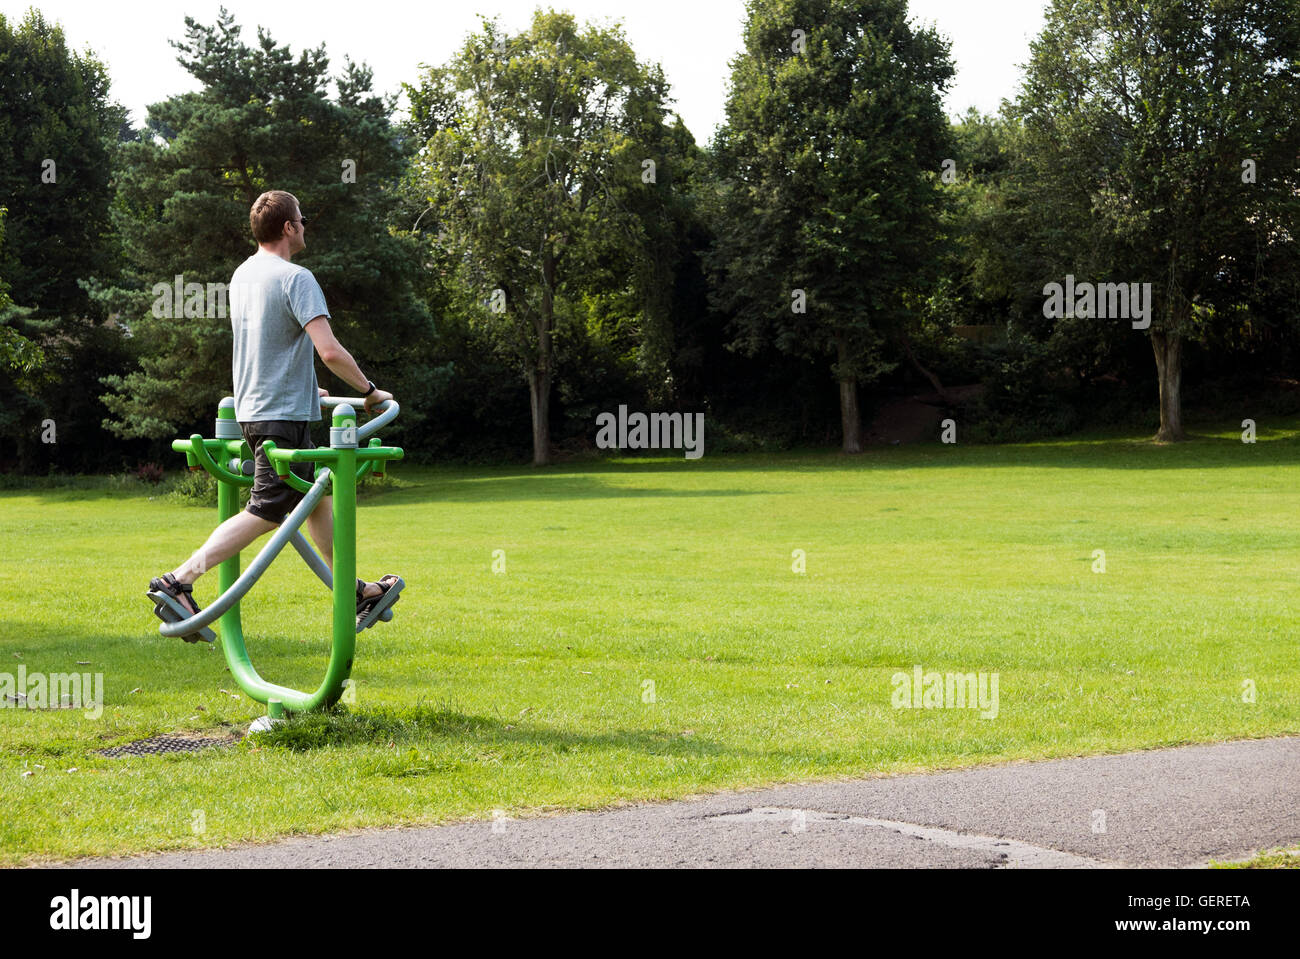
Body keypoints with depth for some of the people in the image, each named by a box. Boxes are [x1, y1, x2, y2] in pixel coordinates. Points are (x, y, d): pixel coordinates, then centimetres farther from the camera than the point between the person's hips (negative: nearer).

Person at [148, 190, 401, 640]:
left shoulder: (242, 275, 12)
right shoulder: (296, 279, -16)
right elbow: (329, 351, -23)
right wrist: (369, 391, -9)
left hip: (253, 408, 10)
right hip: (284, 416, -10)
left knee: (318, 497, 17)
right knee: (265, 512, -8)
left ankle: (355, 591, 26)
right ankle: (179, 580, -13)